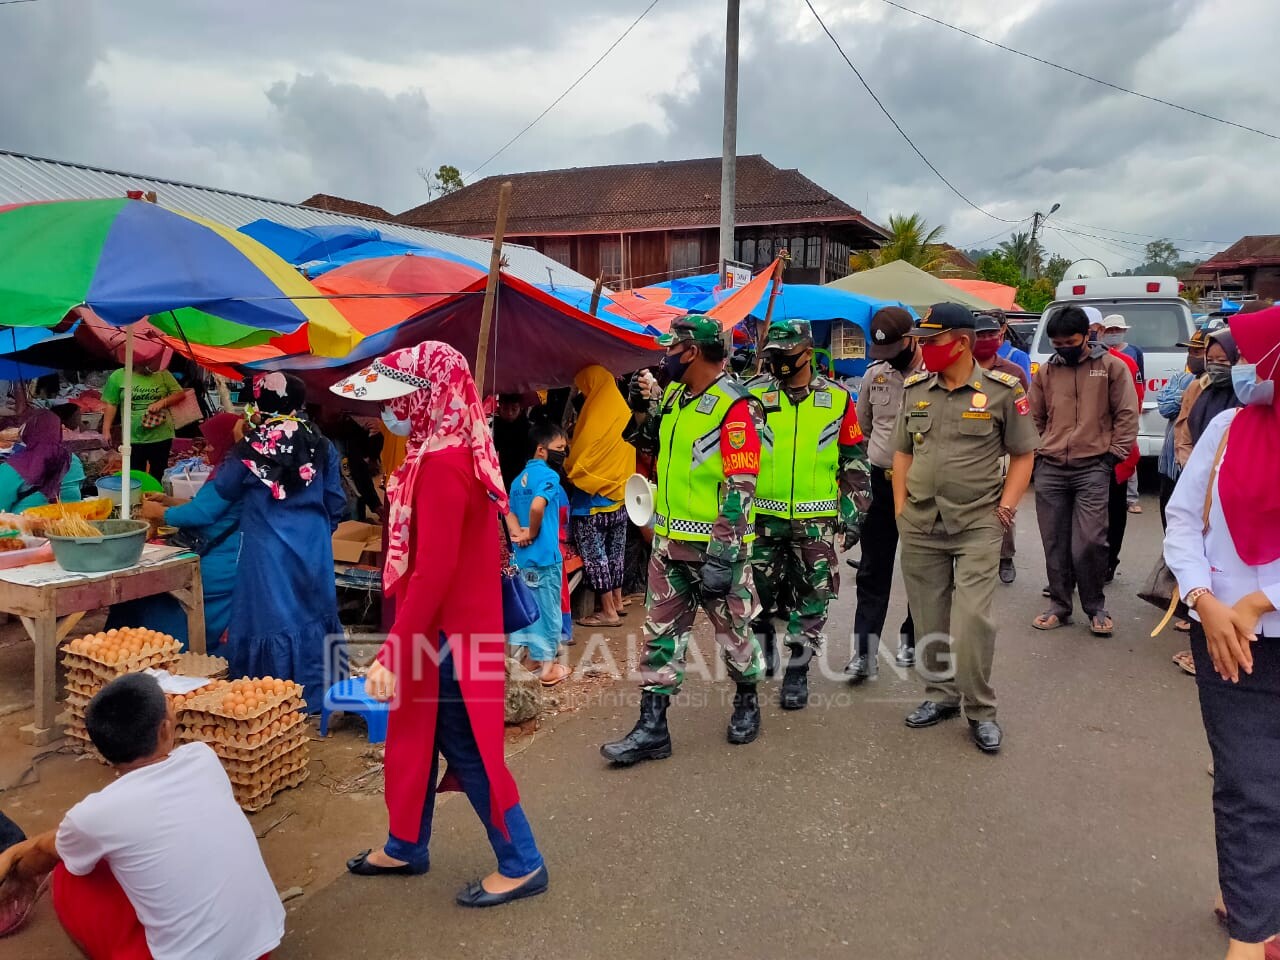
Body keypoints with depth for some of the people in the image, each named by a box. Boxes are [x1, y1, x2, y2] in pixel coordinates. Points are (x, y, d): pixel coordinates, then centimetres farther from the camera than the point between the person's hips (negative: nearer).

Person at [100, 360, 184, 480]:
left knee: (159, 476, 11)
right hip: (133, 438, 0)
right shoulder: (118, 376, -2)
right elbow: (110, 404, 1)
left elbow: (179, 394, 2)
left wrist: (162, 402, -16)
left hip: (161, 436, 1)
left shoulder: (163, 374, 0)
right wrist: (106, 430, -2)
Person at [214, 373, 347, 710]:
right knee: (311, 614, 13)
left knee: (271, 615, 7)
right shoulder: (321, 446, -2)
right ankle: (314, 696, 21)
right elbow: (336, 504, 4)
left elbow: (224, 490, 7)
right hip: (312, 547, 2)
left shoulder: (249, 448, -8)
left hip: (267, 549, -2)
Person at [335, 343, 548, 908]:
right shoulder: (455, 453, 7)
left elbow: (433, 571, -27)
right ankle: (406, 847, 39)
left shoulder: (441, 465, -24)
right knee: (416, 734, 21)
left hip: (447, 630, -10)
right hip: (445, 625, 10)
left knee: (466, 749, 3)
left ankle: (521, 864, 18)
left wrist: (393, 651, -23)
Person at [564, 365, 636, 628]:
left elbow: (581, 452, -12)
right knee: (614, 550, 16)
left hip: (593, 497, -9)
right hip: (619, 495, 9)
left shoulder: (597, 415, -16)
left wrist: (567, 471, 5)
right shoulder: (623, 411, 9)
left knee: (593, 552, -3)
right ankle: (616, 601, 25)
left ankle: (607, 610, -1)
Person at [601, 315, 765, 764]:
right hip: (669, 541, 8)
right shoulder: (674, 396, 9)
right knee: (661, 632, 9)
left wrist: (723, 555, -23)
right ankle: (651, 728, 16)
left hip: (715, 544, -8)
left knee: (733, 629, 11)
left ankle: (747, 703, 36)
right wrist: (645, 407, 10)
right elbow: (653, 445, 28)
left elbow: (739, 488, -21)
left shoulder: (735, 406, -16)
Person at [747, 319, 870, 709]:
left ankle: (797, 670, 17)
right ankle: (761, 646, 37)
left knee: (812, 599, 5)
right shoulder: (754, 395, 0)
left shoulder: (837, 399, 2)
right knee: (759, 594, 11)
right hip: (763, 516, 0)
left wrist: (853, 512, 5)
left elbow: (855, 461, 8)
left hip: (817, 520, 0)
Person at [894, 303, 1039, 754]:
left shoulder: (1002, 390, -4)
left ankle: (980, 710, 8)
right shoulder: (914, 389, 7)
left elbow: (1023, 454, 3)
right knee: (930, 619, 11)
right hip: (919, 526, 4)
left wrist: (1006, 507, -6)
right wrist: (901, 508, 7)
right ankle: (940, 695, 28)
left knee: (973, 618, -9)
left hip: (978, 525, -4)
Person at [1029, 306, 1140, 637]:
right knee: (1055, 544, 8)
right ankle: (1059, 606, 21)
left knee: (1089, 542, -8)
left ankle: (1096, 608, 11)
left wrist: (1114, 453, -4)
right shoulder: (1045, 371, 10)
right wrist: (1037, 452, 8)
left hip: (1093, 468, -3)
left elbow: (1127, 414, 1)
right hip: (1049, 469, 3)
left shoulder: (1112, 366, 1)